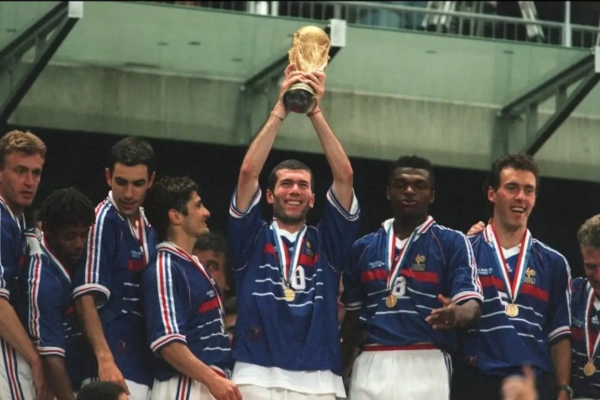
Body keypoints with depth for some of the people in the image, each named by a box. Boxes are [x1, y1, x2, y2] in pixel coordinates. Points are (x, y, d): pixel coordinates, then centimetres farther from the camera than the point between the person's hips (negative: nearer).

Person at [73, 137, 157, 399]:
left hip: (144, 366, 8)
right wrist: (105, 360, -25)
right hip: (114, 367, -8)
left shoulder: (147, 227, 15)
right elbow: (86, 298, -15)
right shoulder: (103, 220, -8)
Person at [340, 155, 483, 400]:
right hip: (371, 366, 4)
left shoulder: (452, 242, 2)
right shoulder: (364, 247, 15)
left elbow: (471, 305, -9)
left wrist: (455, 315, -32)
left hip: (425, 366, -4)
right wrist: (341, 370, 13)